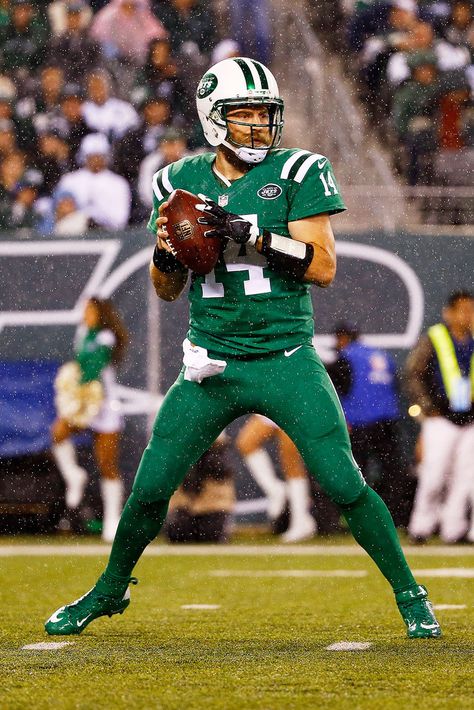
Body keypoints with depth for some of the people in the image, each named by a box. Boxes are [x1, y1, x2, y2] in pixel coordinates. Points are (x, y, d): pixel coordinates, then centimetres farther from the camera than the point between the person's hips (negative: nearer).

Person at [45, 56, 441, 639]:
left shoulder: (297, 174, -2)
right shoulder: (182, 182, 8)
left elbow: (323, 267, -11)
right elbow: (169, 291, 14)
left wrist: (251, 234, -21)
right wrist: (164, 251, -8)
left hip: (286, 362, -3)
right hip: (211, 367, 3)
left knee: (343, 483, -11)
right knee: (150, 488, 2)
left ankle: (410, 596, 6)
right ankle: (109, 591, 27)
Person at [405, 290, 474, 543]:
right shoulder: (433, 340, -2)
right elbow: (413, 374, -2)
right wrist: (427, 407, -7)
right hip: (441, 419, -4)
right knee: (434, 474, -8)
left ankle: (453, 527, 6)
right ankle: (422, 525, 3)